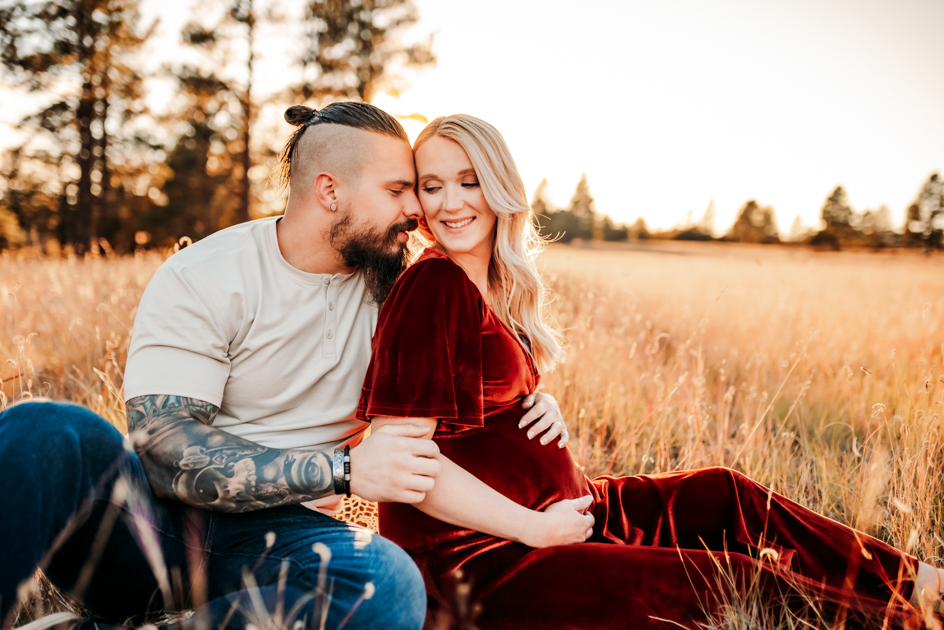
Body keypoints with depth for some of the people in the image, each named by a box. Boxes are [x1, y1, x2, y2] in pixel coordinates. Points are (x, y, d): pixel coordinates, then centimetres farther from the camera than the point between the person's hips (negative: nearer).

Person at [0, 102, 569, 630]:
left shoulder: (391, 287, 7)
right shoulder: (202, 280, -7)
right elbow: (164, 446, -17)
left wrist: (531, 397, 1)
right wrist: (342, 471, -24)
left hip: (276, 535, 4)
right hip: (152, 519, -3)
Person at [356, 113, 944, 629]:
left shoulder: (495, 285, 9)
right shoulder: (434, 287, -19)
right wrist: (537, 529, -17)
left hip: (552, 509, 9)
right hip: (477, 552, -9)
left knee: (725, 495, 8)